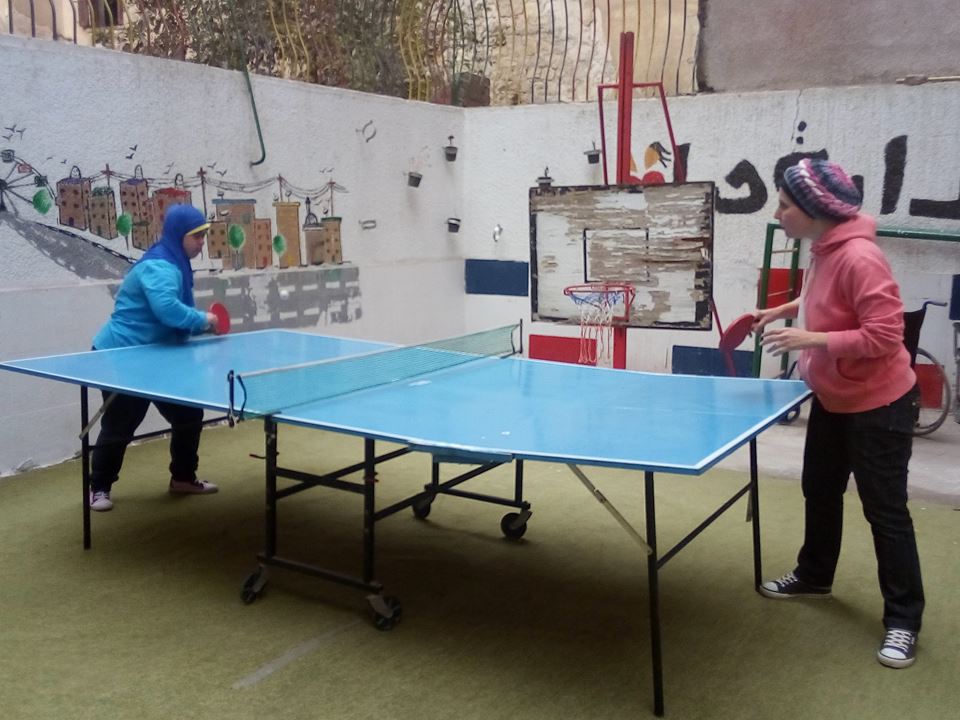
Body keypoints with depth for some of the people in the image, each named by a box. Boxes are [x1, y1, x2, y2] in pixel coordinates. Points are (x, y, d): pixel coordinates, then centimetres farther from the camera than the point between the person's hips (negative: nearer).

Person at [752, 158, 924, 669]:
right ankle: (814, 575, 43)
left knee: (885, 510, 2)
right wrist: (780, 312, 8)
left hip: (879, 405, -9)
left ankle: (903, 620, 18)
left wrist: (810, 339, -32)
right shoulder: (823, 250, -2)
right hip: (833, 399, 9)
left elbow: (884, 336, -31)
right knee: (819, 490, 22)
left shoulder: (859, 257, -29)